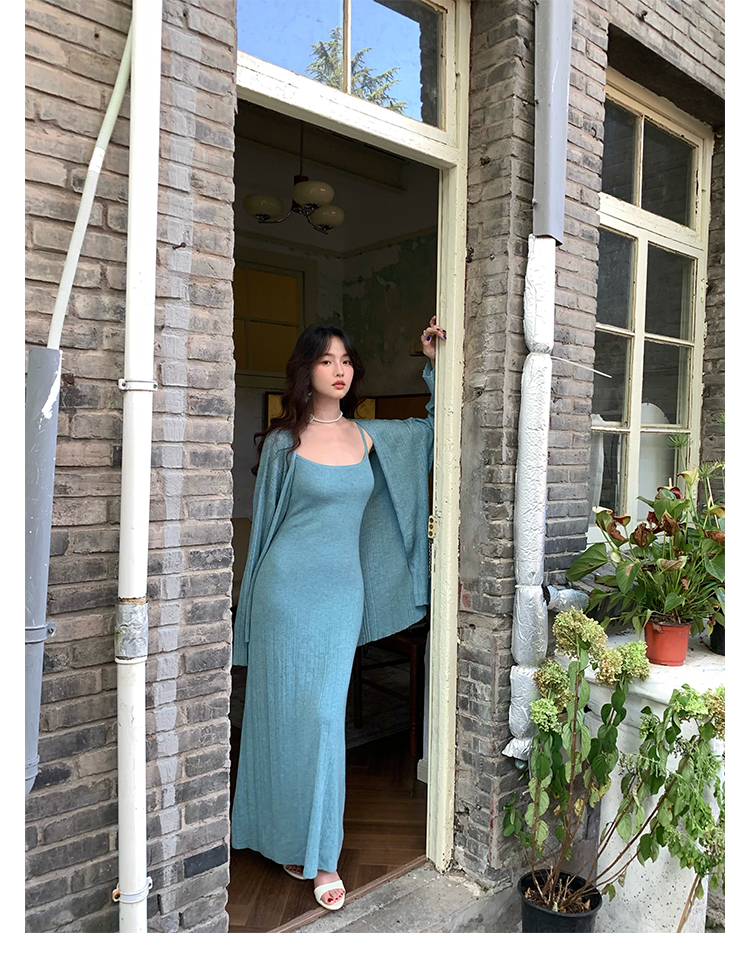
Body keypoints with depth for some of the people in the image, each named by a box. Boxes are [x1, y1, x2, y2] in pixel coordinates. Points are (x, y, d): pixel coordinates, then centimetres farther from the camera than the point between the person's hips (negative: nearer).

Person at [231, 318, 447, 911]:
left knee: (325, 715, 5)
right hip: (289, 587, -2)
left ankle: (321, 856, 19)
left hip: (343, 590, 3)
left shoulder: (368, 437, 6)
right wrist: (256, 597, 8)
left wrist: (436, 365, 10)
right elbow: (265, 518, 4)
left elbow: (437, 428, 18)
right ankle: (287, 839, 27)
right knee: (287, 711, 6)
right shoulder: (284, 439, -3)